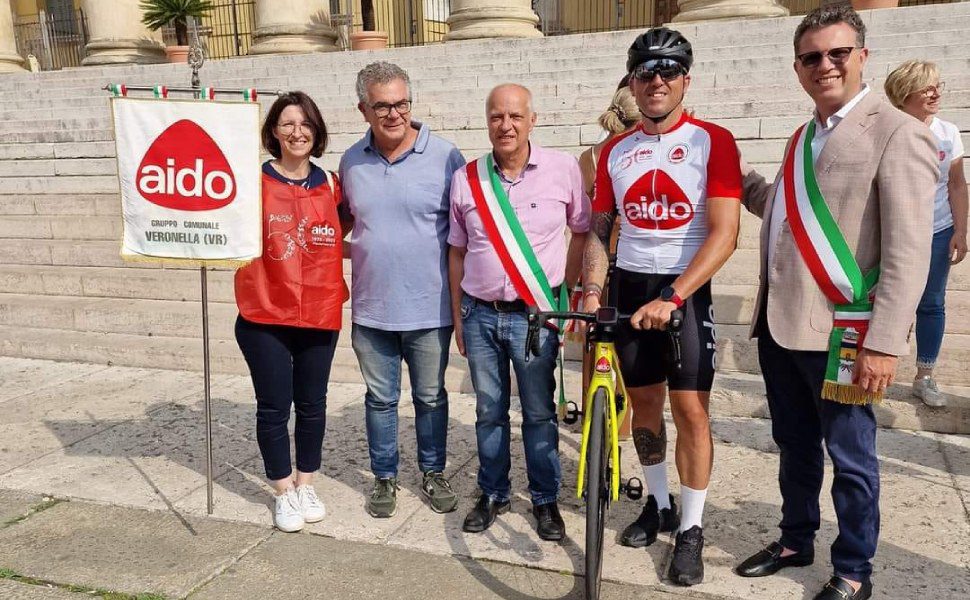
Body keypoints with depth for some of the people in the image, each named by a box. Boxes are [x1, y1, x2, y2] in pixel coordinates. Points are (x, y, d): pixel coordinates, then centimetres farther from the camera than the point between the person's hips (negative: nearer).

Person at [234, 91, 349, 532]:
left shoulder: (329, 185, 5)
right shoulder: (255, 181, -6)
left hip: (319, 315, 3)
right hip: (265, 317, -3)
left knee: (312, 404, 14)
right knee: (274, 408, 6)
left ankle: (306, 484, 34)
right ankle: (284, 493, 25)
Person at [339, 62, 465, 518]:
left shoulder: (444, 156, -7)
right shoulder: (351, 161, 4)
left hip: (429, 308, -2)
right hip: (370, 309, 3)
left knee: (430, 397, 13)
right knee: (380, 398, 15)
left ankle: (433, 473, 33)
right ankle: (384, 477, 32)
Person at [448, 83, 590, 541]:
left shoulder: (563, 170, -5)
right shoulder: (466, 179, 2)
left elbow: (582, 232, 6)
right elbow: (457, 252, 8)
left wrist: (566, 293, 1)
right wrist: (458, 318, 9)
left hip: (535, 315, -2)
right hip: (480, 315, 3)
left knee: (539, 412, 7)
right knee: (489, 412, 13)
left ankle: (545, 499, 25)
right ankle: (493, 494, 31)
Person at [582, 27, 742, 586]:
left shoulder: (712, 140, -7)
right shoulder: (615, 151, 6)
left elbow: (724, 233, -15)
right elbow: (599, 230, 11)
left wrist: (670, 298, -24)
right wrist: (592, 290, -4)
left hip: (686, 293, -4)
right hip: (629, 290, 4)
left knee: (691, 410, -2)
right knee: (643, 402, 12)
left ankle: (691, 528, 14)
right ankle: (659, 503, 31)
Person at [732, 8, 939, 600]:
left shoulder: (897, 134, -11)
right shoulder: (805, 137, 14)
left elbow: (909, 252, -16)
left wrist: (884, 343, -20)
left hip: (840, 331, -7)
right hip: (780, 323, 7)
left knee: (851, 459, 7)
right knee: (795, 446, 20)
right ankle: (796, 541, 38)